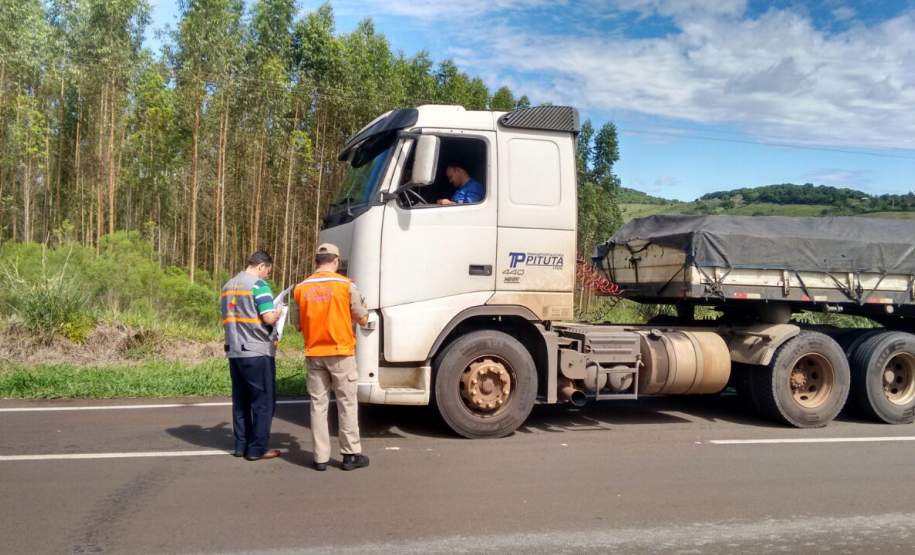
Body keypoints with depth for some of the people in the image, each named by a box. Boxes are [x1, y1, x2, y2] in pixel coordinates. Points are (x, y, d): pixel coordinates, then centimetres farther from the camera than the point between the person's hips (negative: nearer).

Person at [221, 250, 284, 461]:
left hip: (234, 352, 8)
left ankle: (241, 445, 18)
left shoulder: (228, 286, 15)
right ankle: (257, 449, 3)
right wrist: (278, 311, 2)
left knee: (240, 401, 14)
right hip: (257, 353, -8)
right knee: (263, 401, 1)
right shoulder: (259, 285, -11)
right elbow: (269, 318, -17)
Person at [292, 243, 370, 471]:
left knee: (318, 404, 9)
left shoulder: (301, 289, 2)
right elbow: (362, 319, -3)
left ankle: (321, 457, 12)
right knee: (347, 403, 7)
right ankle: (351, 454, 12)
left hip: (314, 354, 3)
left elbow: (298, 325, 7)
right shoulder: (346, 285, -8)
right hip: (341, 352, -3)